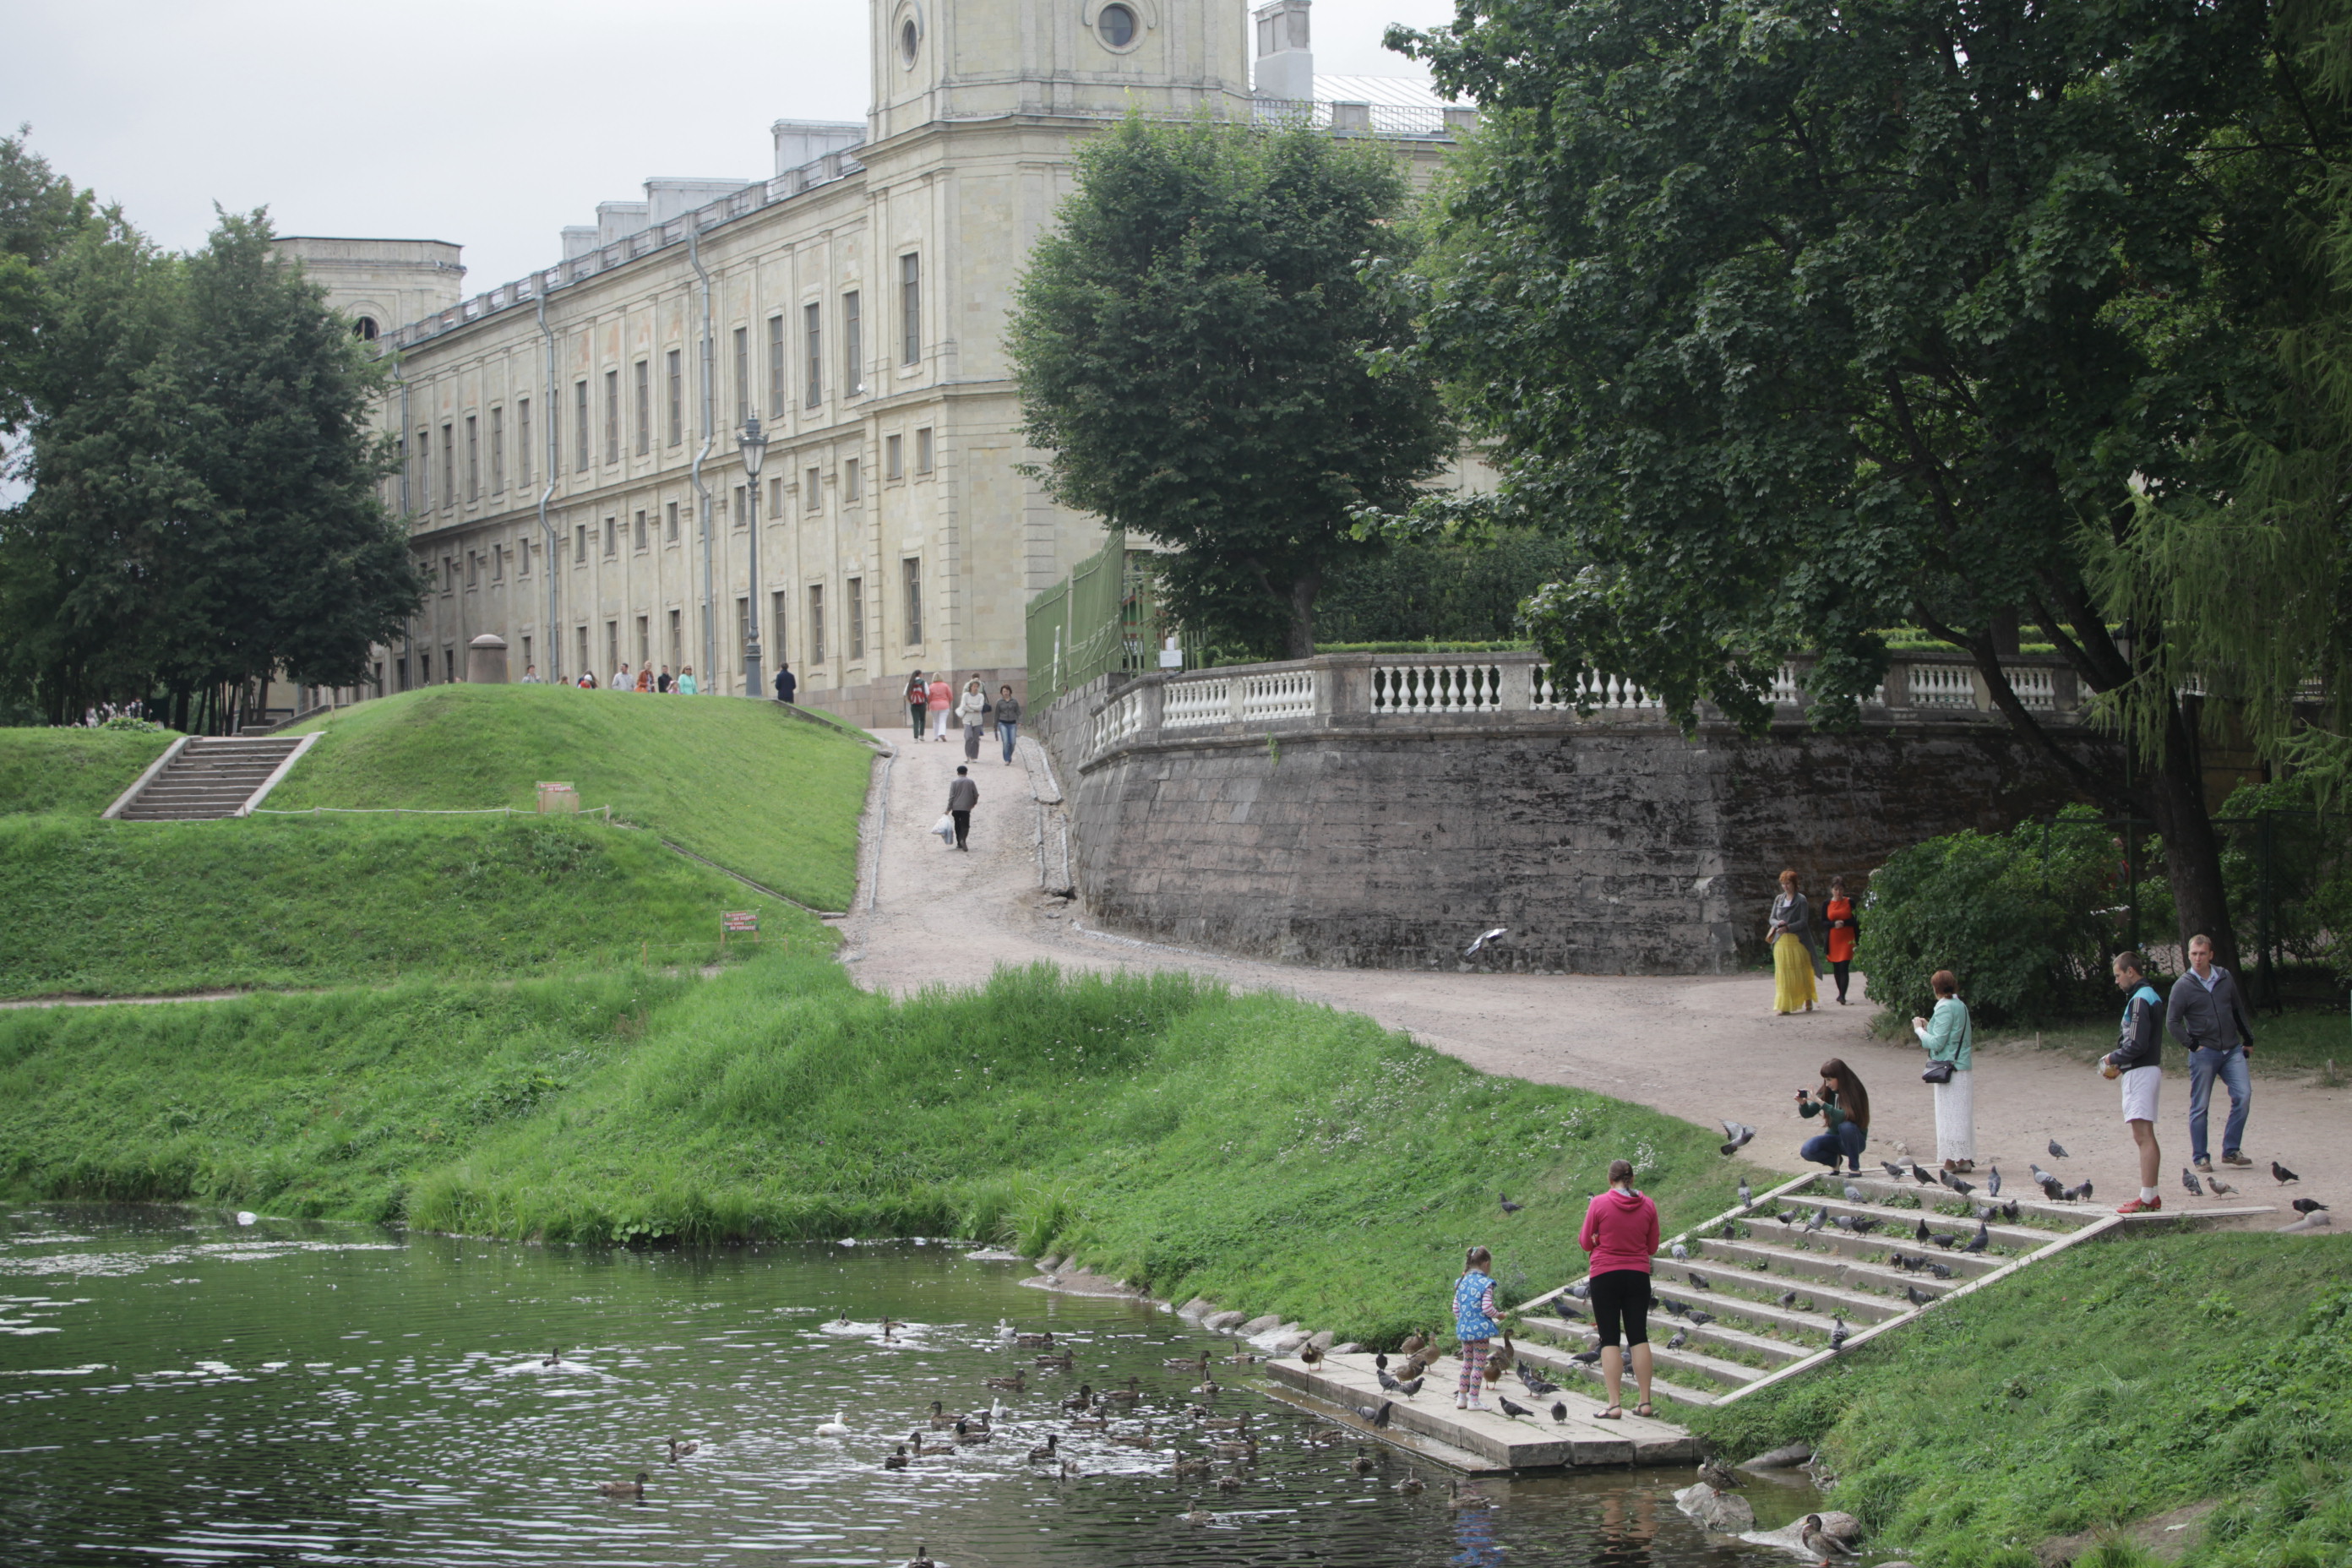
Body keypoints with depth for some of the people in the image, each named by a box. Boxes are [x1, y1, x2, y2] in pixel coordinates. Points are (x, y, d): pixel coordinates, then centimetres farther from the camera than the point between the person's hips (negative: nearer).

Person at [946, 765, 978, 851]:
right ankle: (963, 839, -28)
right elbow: (976, 795, 5)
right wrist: (974, 803, 24)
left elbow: (951, 797, -5)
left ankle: (959, 843, 20)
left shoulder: (954, 783, -2)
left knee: (958, 825, 15)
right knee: (965, 825, -2)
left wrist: (948, 809, 0)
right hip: (966, 808, -1)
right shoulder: (971, 782, 0)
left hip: (956, 808, 1)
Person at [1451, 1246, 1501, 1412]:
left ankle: (1461, 1398, 21)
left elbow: (1456, 1307, 9)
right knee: (1479, 1364, 1)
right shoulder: (1485, 1283, -12)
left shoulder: (1462, 1282, 7)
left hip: (1463, 1329, 6)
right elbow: (1487, 1308, -19)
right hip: (1481, 1329, -6)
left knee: (1467, 1362, 18)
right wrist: (1498, 1316, -1)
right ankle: (1473, 1400, 1)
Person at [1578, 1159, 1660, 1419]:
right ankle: (1645, 1402, 7)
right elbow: (1652, 1246, 8)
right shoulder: (1647, 1205, -1)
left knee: (1610, 1339, 0)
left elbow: (1586, 1243, -1)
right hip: (1638, 1275, 3)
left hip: (1606, 1275, -3)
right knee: (1639, 1337, 9)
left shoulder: (1599, 1204, -10)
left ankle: (1615, 1404, -6)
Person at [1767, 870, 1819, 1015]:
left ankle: (1808, 1000, 18)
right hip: (1781, 942, 4)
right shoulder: (1779, 900, 13)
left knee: (1800, 973, 1)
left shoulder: (1801, 900, -2)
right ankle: (1785, 1006, -2)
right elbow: (1772, 918, 14)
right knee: (1783, 974, -1)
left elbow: (1804, 921, -8)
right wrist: (1777, 923, -9)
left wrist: (1788, 927, -20)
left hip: (1797, 941, -4)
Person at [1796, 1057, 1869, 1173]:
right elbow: (1808, 1113, -3)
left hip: (1855, 1140, -4)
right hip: (1834, 1139, 4)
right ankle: (1834, 1160, 8)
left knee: (1846, 1126, -38)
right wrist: (1802, 1103, -26)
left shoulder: (1855, 1093, -20)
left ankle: (1855, 1167, -19)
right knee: (1807, 1151, -23)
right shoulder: (1827, 1093, -4)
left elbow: (1844, 1117, -34)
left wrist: (1820, 1102, -38)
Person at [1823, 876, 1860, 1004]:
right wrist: (1834, 924, -16)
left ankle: (1842, 996, -16)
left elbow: (1856, 922, 1)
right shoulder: (1826, 904, 7)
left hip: (1847, 939, -3)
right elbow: (1823, 922, 2)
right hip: (1833, 940, 3)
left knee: (1844, 967, -13)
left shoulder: (1850, 902, 2)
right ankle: (1841, 993, 24)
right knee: (1836, 968, 10)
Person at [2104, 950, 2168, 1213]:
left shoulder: (2139, 1000, -15)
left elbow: (2137, 1045, -21)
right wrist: (2120, 1064, 13)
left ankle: (2147, 1198, -16)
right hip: (2150, 1069, 11)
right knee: (2146, 1136, 13)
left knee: (2142, 1136, -12)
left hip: (2140, 1072, -11)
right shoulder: (2152, 996, 17)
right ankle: (2152, 1196, 16)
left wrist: (2113, 1058, -5)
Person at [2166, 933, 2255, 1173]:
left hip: (2232, 1050, 3)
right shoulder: (2183, 986, -4)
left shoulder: (2225, 978, 7)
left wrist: (2248, 1040, 17)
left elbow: (2239, 1011, 18)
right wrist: (2193, 1045, -9)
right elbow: (2172, 1022, -3)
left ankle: (2231, 1150, -2)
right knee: (2200, 1106, 0)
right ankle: (2200, 1157, 9)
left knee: (2243, 1095, -11)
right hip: (2203, 1053, -3)